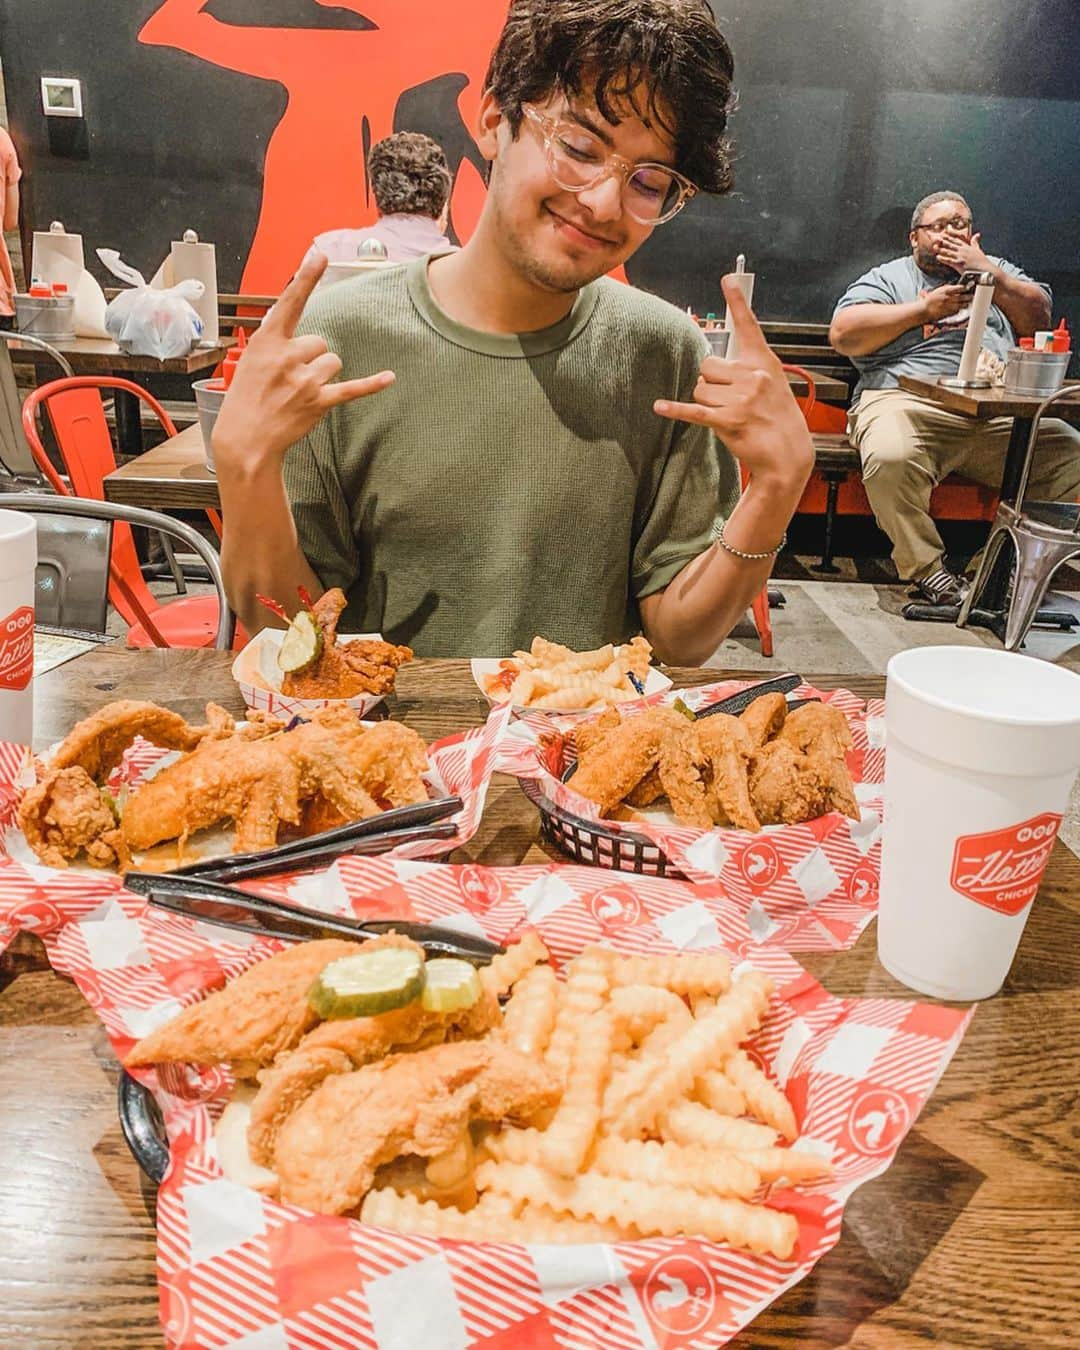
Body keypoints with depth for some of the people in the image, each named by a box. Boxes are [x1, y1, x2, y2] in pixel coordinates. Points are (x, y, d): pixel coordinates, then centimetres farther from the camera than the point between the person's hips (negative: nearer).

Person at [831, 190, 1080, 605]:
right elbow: (843, 334, 1)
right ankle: (927, 569, -20)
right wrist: (924, 309, 2)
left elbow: (1038, 318, 14)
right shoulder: (888, 278, 19)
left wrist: (988, 271, 5)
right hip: (907, 401, -3)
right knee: (891, 458, -37)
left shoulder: (995, 270, 30)